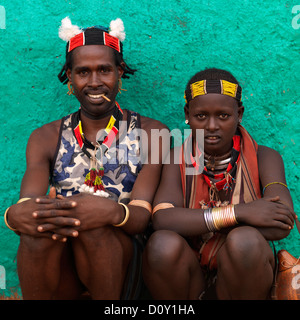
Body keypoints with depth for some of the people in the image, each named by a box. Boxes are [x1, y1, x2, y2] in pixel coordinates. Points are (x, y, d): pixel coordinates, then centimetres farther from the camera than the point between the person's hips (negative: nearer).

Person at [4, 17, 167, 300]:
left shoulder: (151, 133, 6)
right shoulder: (46, 137, 11)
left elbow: (142, 216, -7)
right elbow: (28, 204, -6)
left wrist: (113, 212, -33)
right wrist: (15, 214, -33)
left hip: (122, 261, -1)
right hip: (59, 273, 1)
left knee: (92, 223, -33)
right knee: (38, 225, -31)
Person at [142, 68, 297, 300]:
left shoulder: (264, 158, -3)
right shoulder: (177, 160, -1)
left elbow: (281, 225, -20)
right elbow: (162, 220, -19)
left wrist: (194, 222, -17)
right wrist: (237, 213, -26)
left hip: (244, 277, -1)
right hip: (189, 282, 1)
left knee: (244, 241, -32)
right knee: (163, 244, -30)